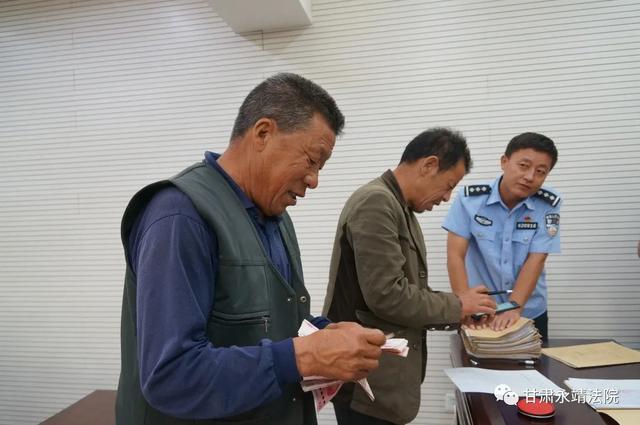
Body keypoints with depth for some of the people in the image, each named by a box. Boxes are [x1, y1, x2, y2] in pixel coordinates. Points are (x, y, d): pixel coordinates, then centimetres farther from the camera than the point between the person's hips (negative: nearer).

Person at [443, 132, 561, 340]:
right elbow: (455, 255, -15)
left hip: (529, 314, 2)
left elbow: (535, 261, -13)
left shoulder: (548, 205, -8)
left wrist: (514, 308, -24)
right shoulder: (470, 198, -12)